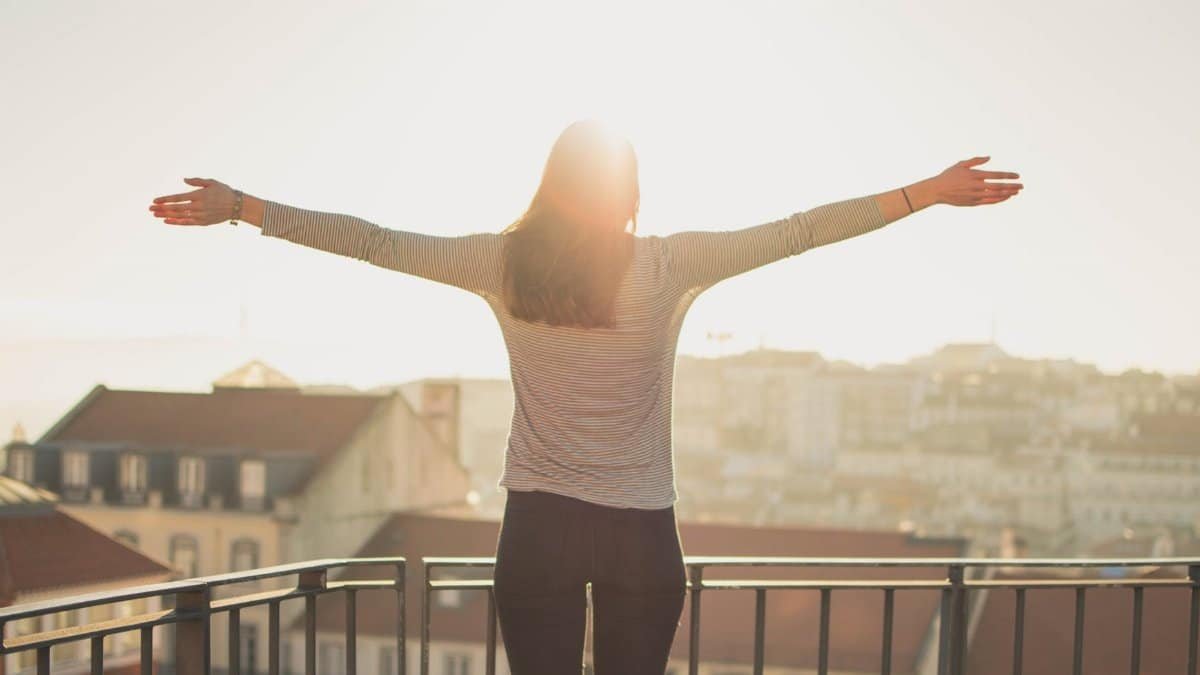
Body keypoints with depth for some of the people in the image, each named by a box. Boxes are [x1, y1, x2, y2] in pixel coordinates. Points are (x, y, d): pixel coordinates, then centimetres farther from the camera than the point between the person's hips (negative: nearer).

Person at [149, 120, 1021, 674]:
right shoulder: (672, 265, -6)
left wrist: (238, 206, 7)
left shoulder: (506, 263, -3)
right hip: (641, 532, 0)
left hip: (540, 525, 1)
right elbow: (798, 231, -3)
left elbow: (374, 242, -1)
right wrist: (928, 192, 3)